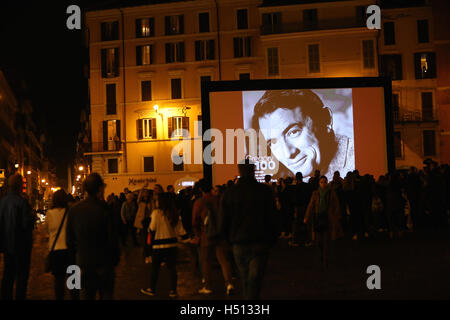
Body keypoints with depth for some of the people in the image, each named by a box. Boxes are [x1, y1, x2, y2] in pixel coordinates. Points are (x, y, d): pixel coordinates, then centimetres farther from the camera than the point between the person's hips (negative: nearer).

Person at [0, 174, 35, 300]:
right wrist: (33, 218, -2)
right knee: (22, 275, 4)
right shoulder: (21, 202, -19)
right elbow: (27, 223, -22)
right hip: (20, 245, -6)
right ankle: (20, 297, 5)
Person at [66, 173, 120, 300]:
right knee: (106, 294, 10)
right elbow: (113, 239, -14)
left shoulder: (74, 210, -5)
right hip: (104, 264, -3)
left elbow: (69, 240, 3)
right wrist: (115, 260, 2)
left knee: (86, 295, 13)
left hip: (83, 263, 3)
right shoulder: (104, 210, -17)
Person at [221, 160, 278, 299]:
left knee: (245, 282, 16)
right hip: (260, 244, -2)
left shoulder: (229, 193, 0)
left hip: (239, 245, 2)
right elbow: (272, 219, -5)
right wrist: (272, 240, 9)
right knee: (254, 281, -1)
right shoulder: (264, 190, -6)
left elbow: (223, 225, 2)